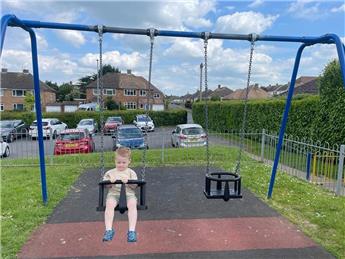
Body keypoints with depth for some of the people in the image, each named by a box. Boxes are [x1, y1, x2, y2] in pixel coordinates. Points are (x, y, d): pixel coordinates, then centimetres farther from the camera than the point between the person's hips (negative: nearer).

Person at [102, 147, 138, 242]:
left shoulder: (131, 172, 15)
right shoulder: (110, 173, 18)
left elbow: (135, 186, 5)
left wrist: (128, 181, -14)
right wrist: (110, 181, -9)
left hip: (128, 193, -1)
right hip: (113, 193, 1)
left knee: (132, 204, -35)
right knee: (109, 204, -35)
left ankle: (132, 231, -34)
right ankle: (109, 230, -31)